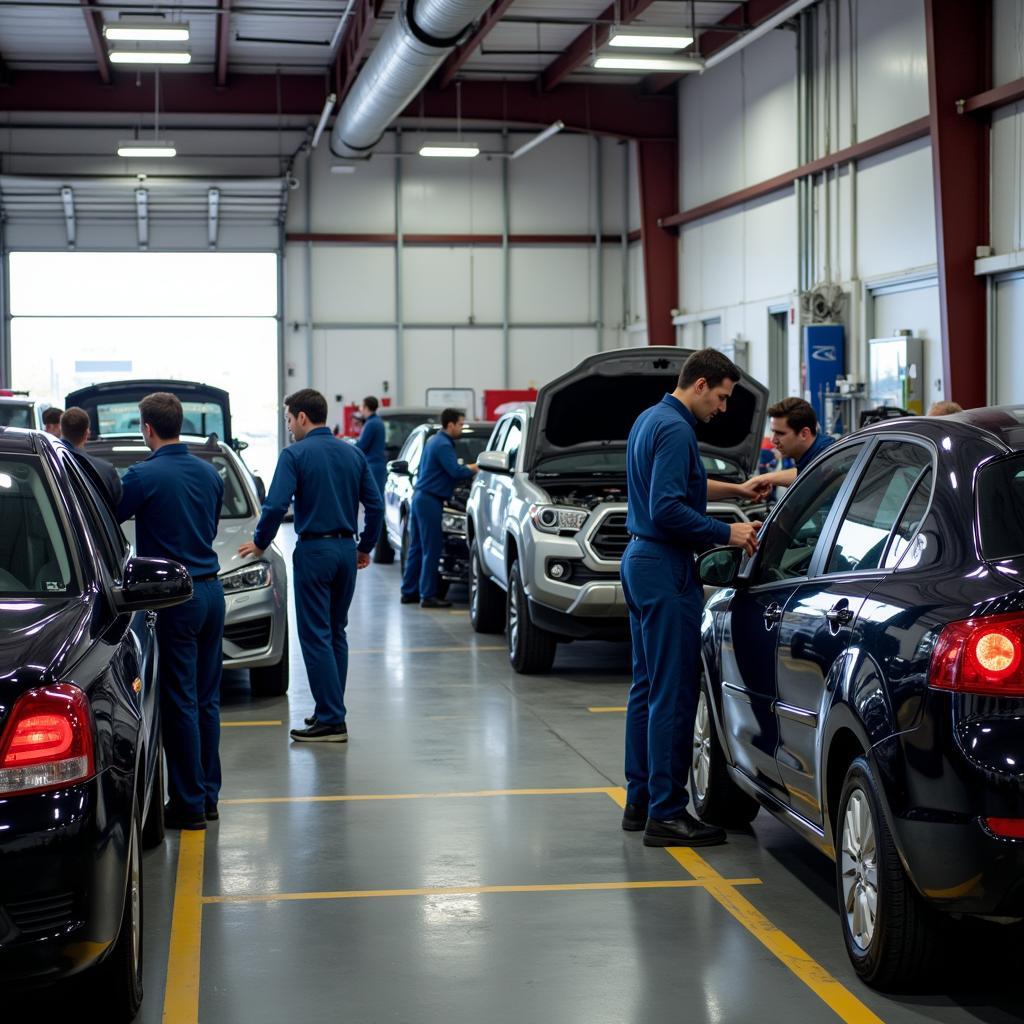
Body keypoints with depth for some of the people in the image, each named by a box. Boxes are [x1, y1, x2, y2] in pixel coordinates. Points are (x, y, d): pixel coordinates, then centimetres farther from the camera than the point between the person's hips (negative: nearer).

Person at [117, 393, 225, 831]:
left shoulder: (144, 476, -13)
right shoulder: (209, 473, 8)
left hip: (173, 597, -7)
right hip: (210, 590, 7)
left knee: (180, 701, -2)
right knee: (206, 699, 13)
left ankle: (189, 803, 2)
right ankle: (207, 795, 19)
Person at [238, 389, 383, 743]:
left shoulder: (295, 454, -9)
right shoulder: (353, 453, 8)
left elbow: (276, 505, -16)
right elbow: (375, 505, 8)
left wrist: (260, 542, 0)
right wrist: (365, 547, 19)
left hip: (314, 551, -6)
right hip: (346, 549, 6)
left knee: (315, 636, -3)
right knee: (336, 633, 15)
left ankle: (331, 720, -6)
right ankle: (331, 710, 20)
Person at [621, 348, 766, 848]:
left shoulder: (650, 419, 15)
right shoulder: (675, 430, -18)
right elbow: (668, 509, -25)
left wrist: (736, 489, 30)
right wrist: (728, 533, -19)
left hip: (641, 562, 11)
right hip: (666, 570, -11)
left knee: (647, 688, 15)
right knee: (673, 694, -8)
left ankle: (640, 801, 20)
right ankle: (665, 814, -6)